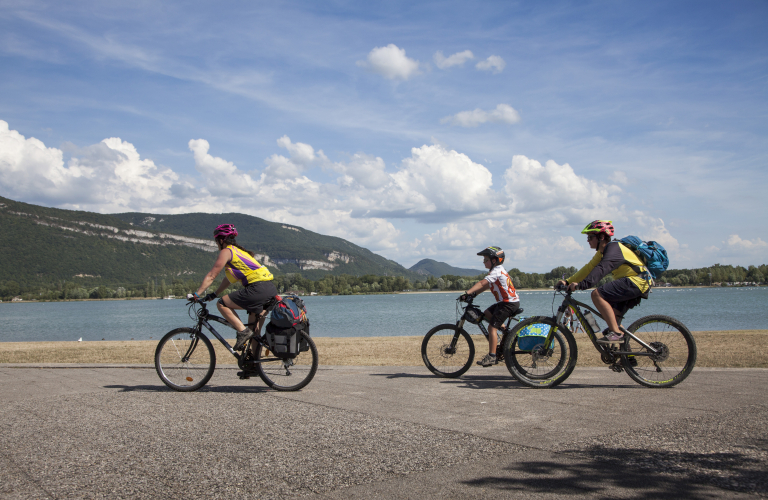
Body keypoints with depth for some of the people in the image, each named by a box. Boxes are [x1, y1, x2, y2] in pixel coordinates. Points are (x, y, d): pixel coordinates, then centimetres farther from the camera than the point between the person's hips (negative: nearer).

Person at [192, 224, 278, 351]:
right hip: (271, 288, 9)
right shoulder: (239, 251, 26)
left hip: (257, 288, -9)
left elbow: (211, 276, 0)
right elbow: (229, 278, 30)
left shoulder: (226, 251, 0)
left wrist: (196, 294, 4)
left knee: (222, 304, 2)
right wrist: (214, 294, 31)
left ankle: (243, 331, -7)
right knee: (254, 329, 17)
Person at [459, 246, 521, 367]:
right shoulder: (498, 270, 17)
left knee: (492, 327, -12)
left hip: (509, 303, -10)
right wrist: (474, 293, 2)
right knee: (487, 314, 19)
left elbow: (482, 283, -28)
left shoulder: (496, 271, -15)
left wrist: (467, 293, -34)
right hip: (506, 301, 10)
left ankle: (492, 357, -13)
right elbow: (486, 286, 14)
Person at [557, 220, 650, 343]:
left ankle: (616, 333, -24)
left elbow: (602, 269, -31)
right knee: (611, 316, 16)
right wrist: (567, 282, 4)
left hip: (635, 281, -11)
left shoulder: (613, 247, -15)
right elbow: (588, 268, 13)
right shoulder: (603, 251, 16)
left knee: (597, 294, -22)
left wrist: (581, 285, -40)